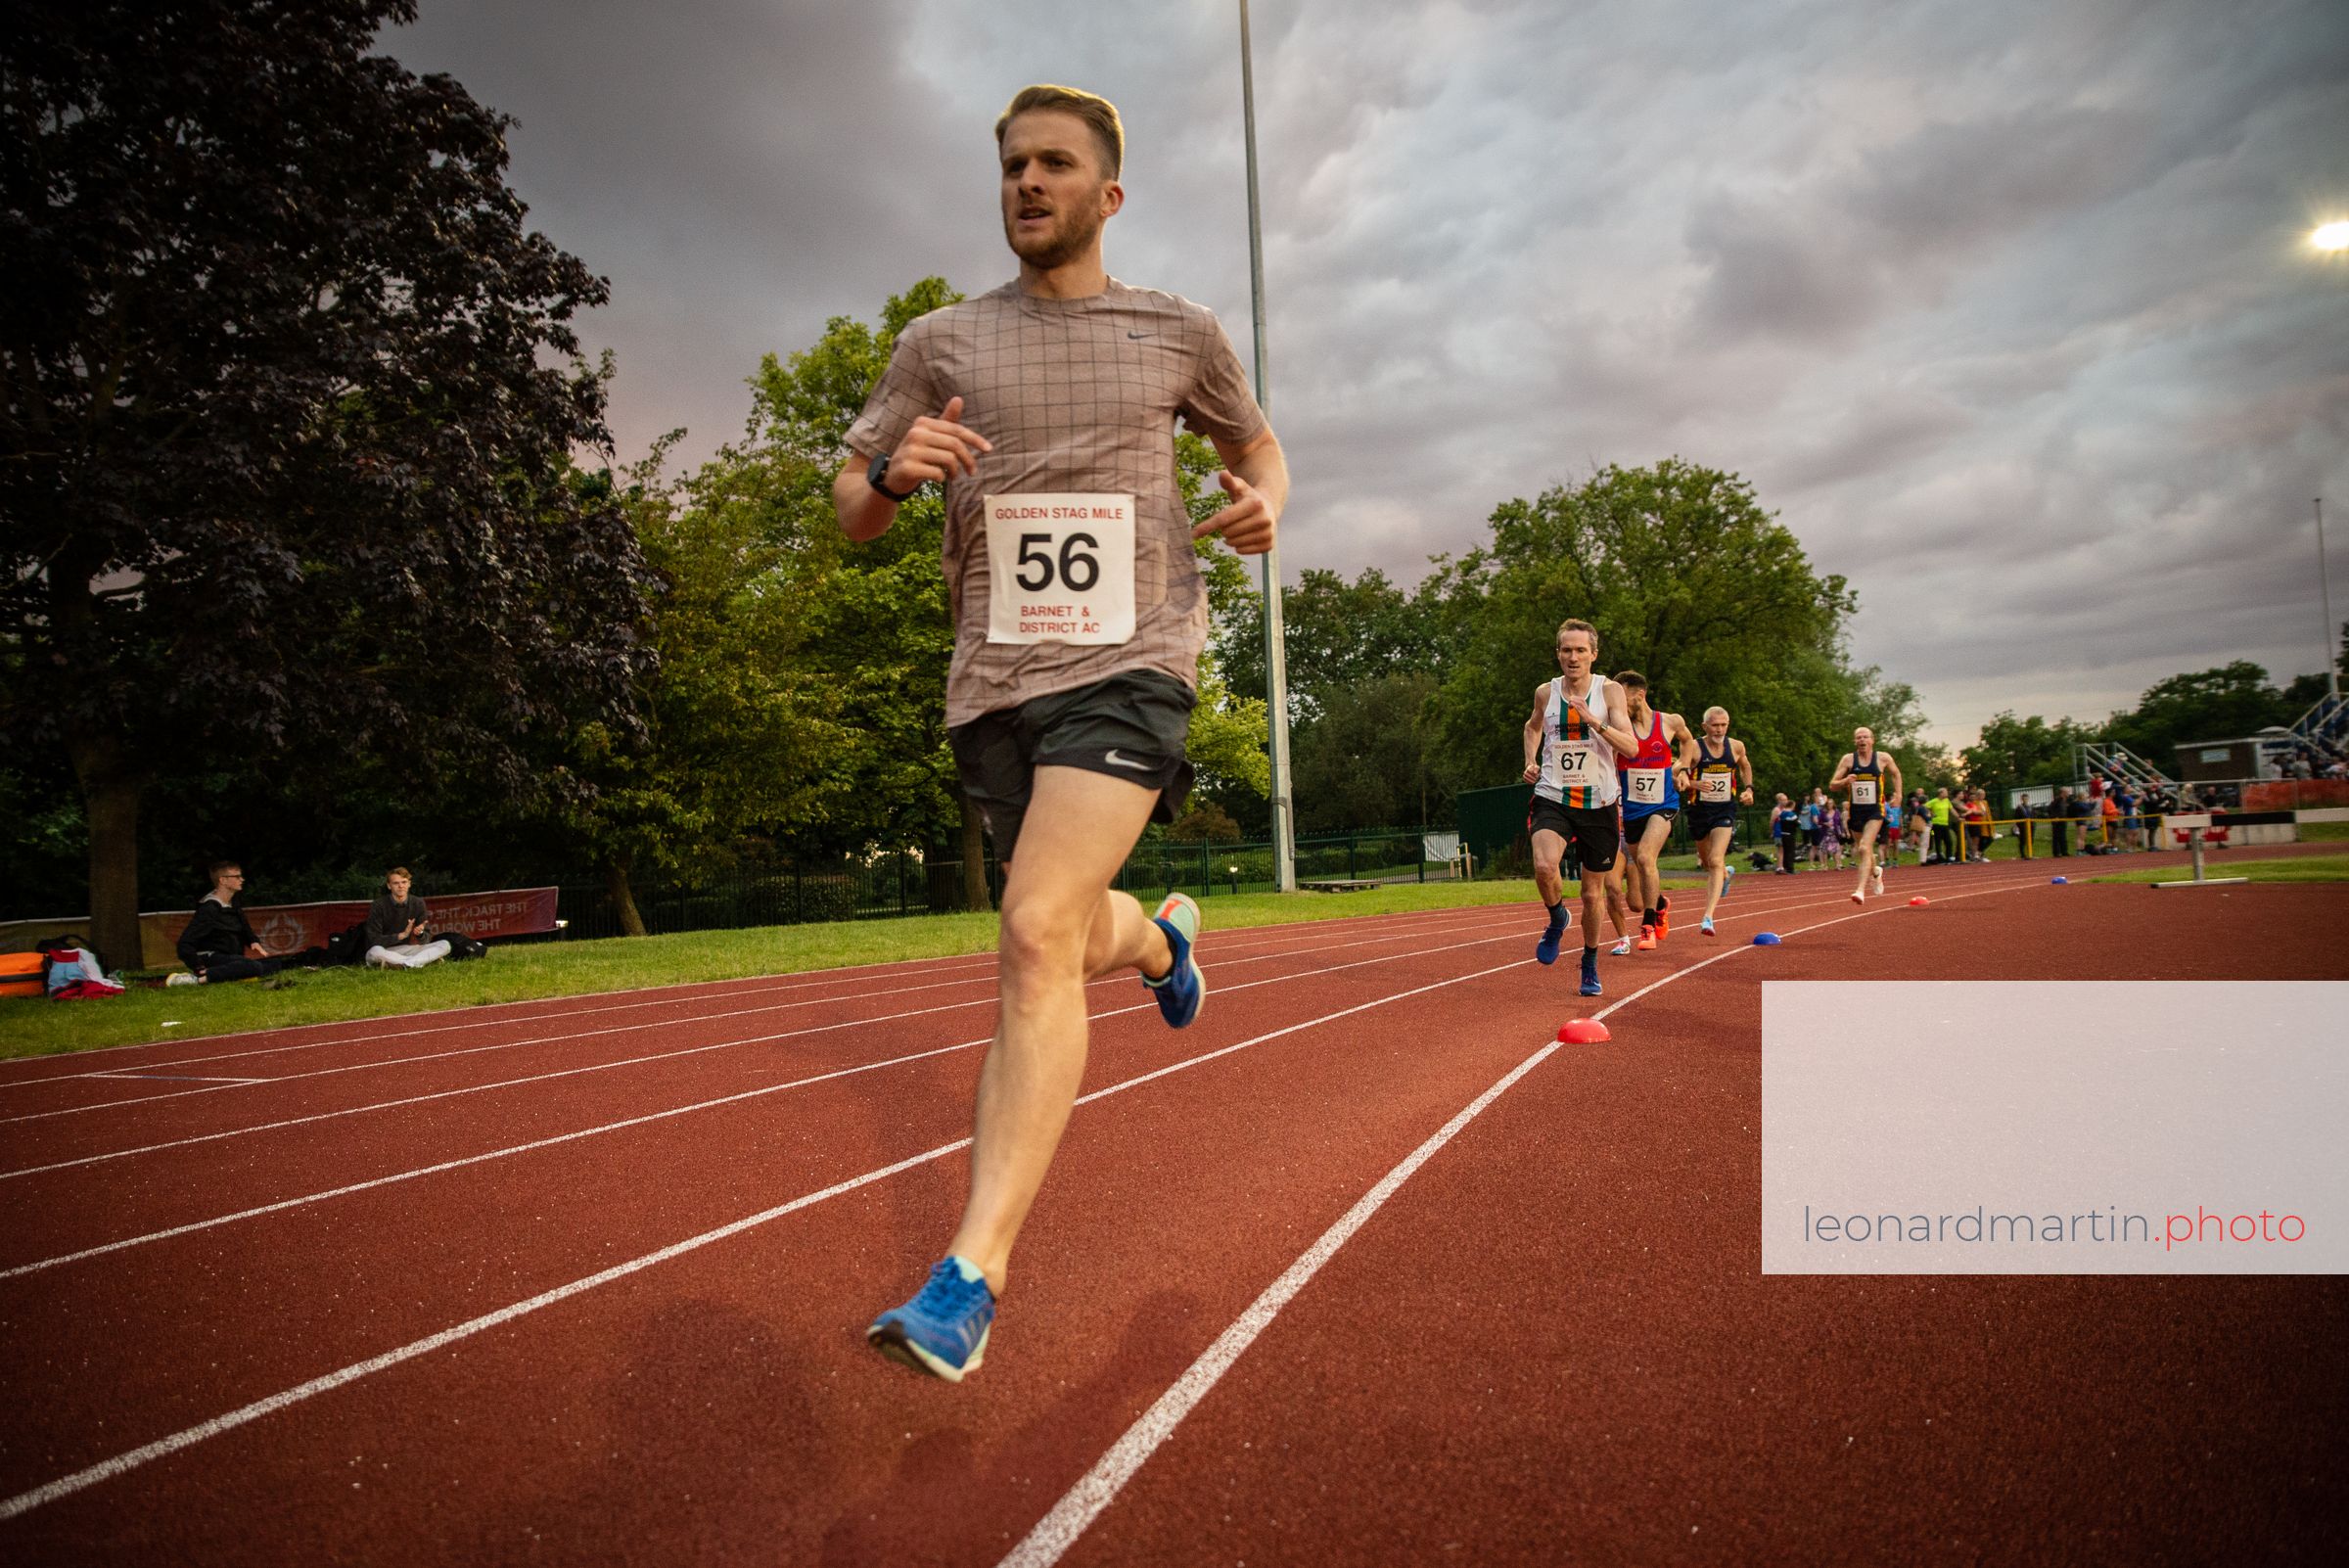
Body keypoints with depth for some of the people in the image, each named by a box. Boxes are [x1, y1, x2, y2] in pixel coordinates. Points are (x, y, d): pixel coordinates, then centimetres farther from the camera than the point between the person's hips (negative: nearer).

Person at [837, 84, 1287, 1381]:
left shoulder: (1178, 334, 10)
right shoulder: (942, 343, 11)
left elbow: (1253, 443, 25)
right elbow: (850, 507, 13)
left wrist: (1264, 504, 2)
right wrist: (893, 472, -11)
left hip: (1126, 666, -3)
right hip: (992, 681, 4)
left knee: (1039, 935, -21)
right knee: (1077, 941, 15)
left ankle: (971, 1277, -17)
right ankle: (1163, 937, 53)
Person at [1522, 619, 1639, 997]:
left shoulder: (1609, 691, -5)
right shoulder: (1545, 692, 3)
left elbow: (1631, 747, -15)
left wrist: (1594, 722, -28)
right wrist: (1531, 760, 8)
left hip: (1598, 804, 0)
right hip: (1552, 799, 0)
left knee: (1593, 893, 10)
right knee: (1544, 866, -29)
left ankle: (1590, 964, 34)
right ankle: (1557, 918, 4)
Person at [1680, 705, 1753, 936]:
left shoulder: (1736, 746, -1)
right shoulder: (1693, 747, -12)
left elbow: (1745, 766, 21)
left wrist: (1749, 788, 7)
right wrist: (1696, 783, -43)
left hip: (1725, 811, 0)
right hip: (1699, 810, 0)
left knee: (1716, 861, -17)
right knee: (1707, 862, 18)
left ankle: (1708, 917, -23)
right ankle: (1726, 873, 56)